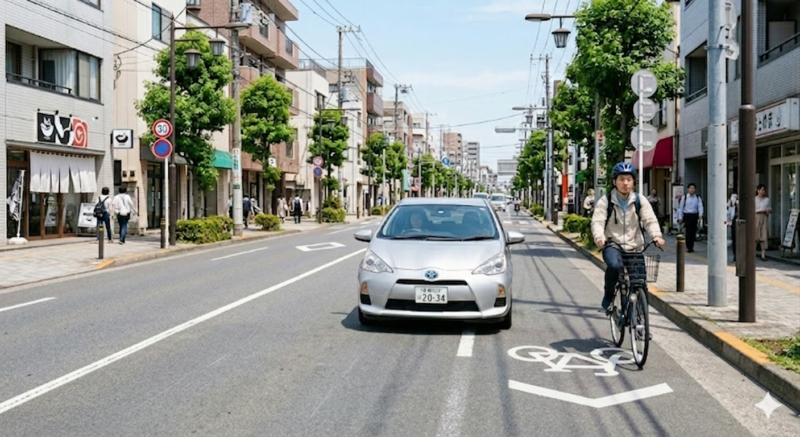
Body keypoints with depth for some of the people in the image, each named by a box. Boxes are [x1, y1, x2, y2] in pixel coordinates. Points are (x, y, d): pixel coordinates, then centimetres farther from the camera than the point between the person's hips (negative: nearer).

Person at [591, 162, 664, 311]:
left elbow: (650, 220, -5)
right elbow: (597, 221, -12)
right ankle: (608, 296, -12)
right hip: (613, 245, -3)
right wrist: (599, 237, -33)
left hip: (635, 247, 3)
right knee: (614, 265, -35)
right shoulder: (605, 201, -3)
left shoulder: (640, 201, 3)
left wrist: (657, 236, -25)